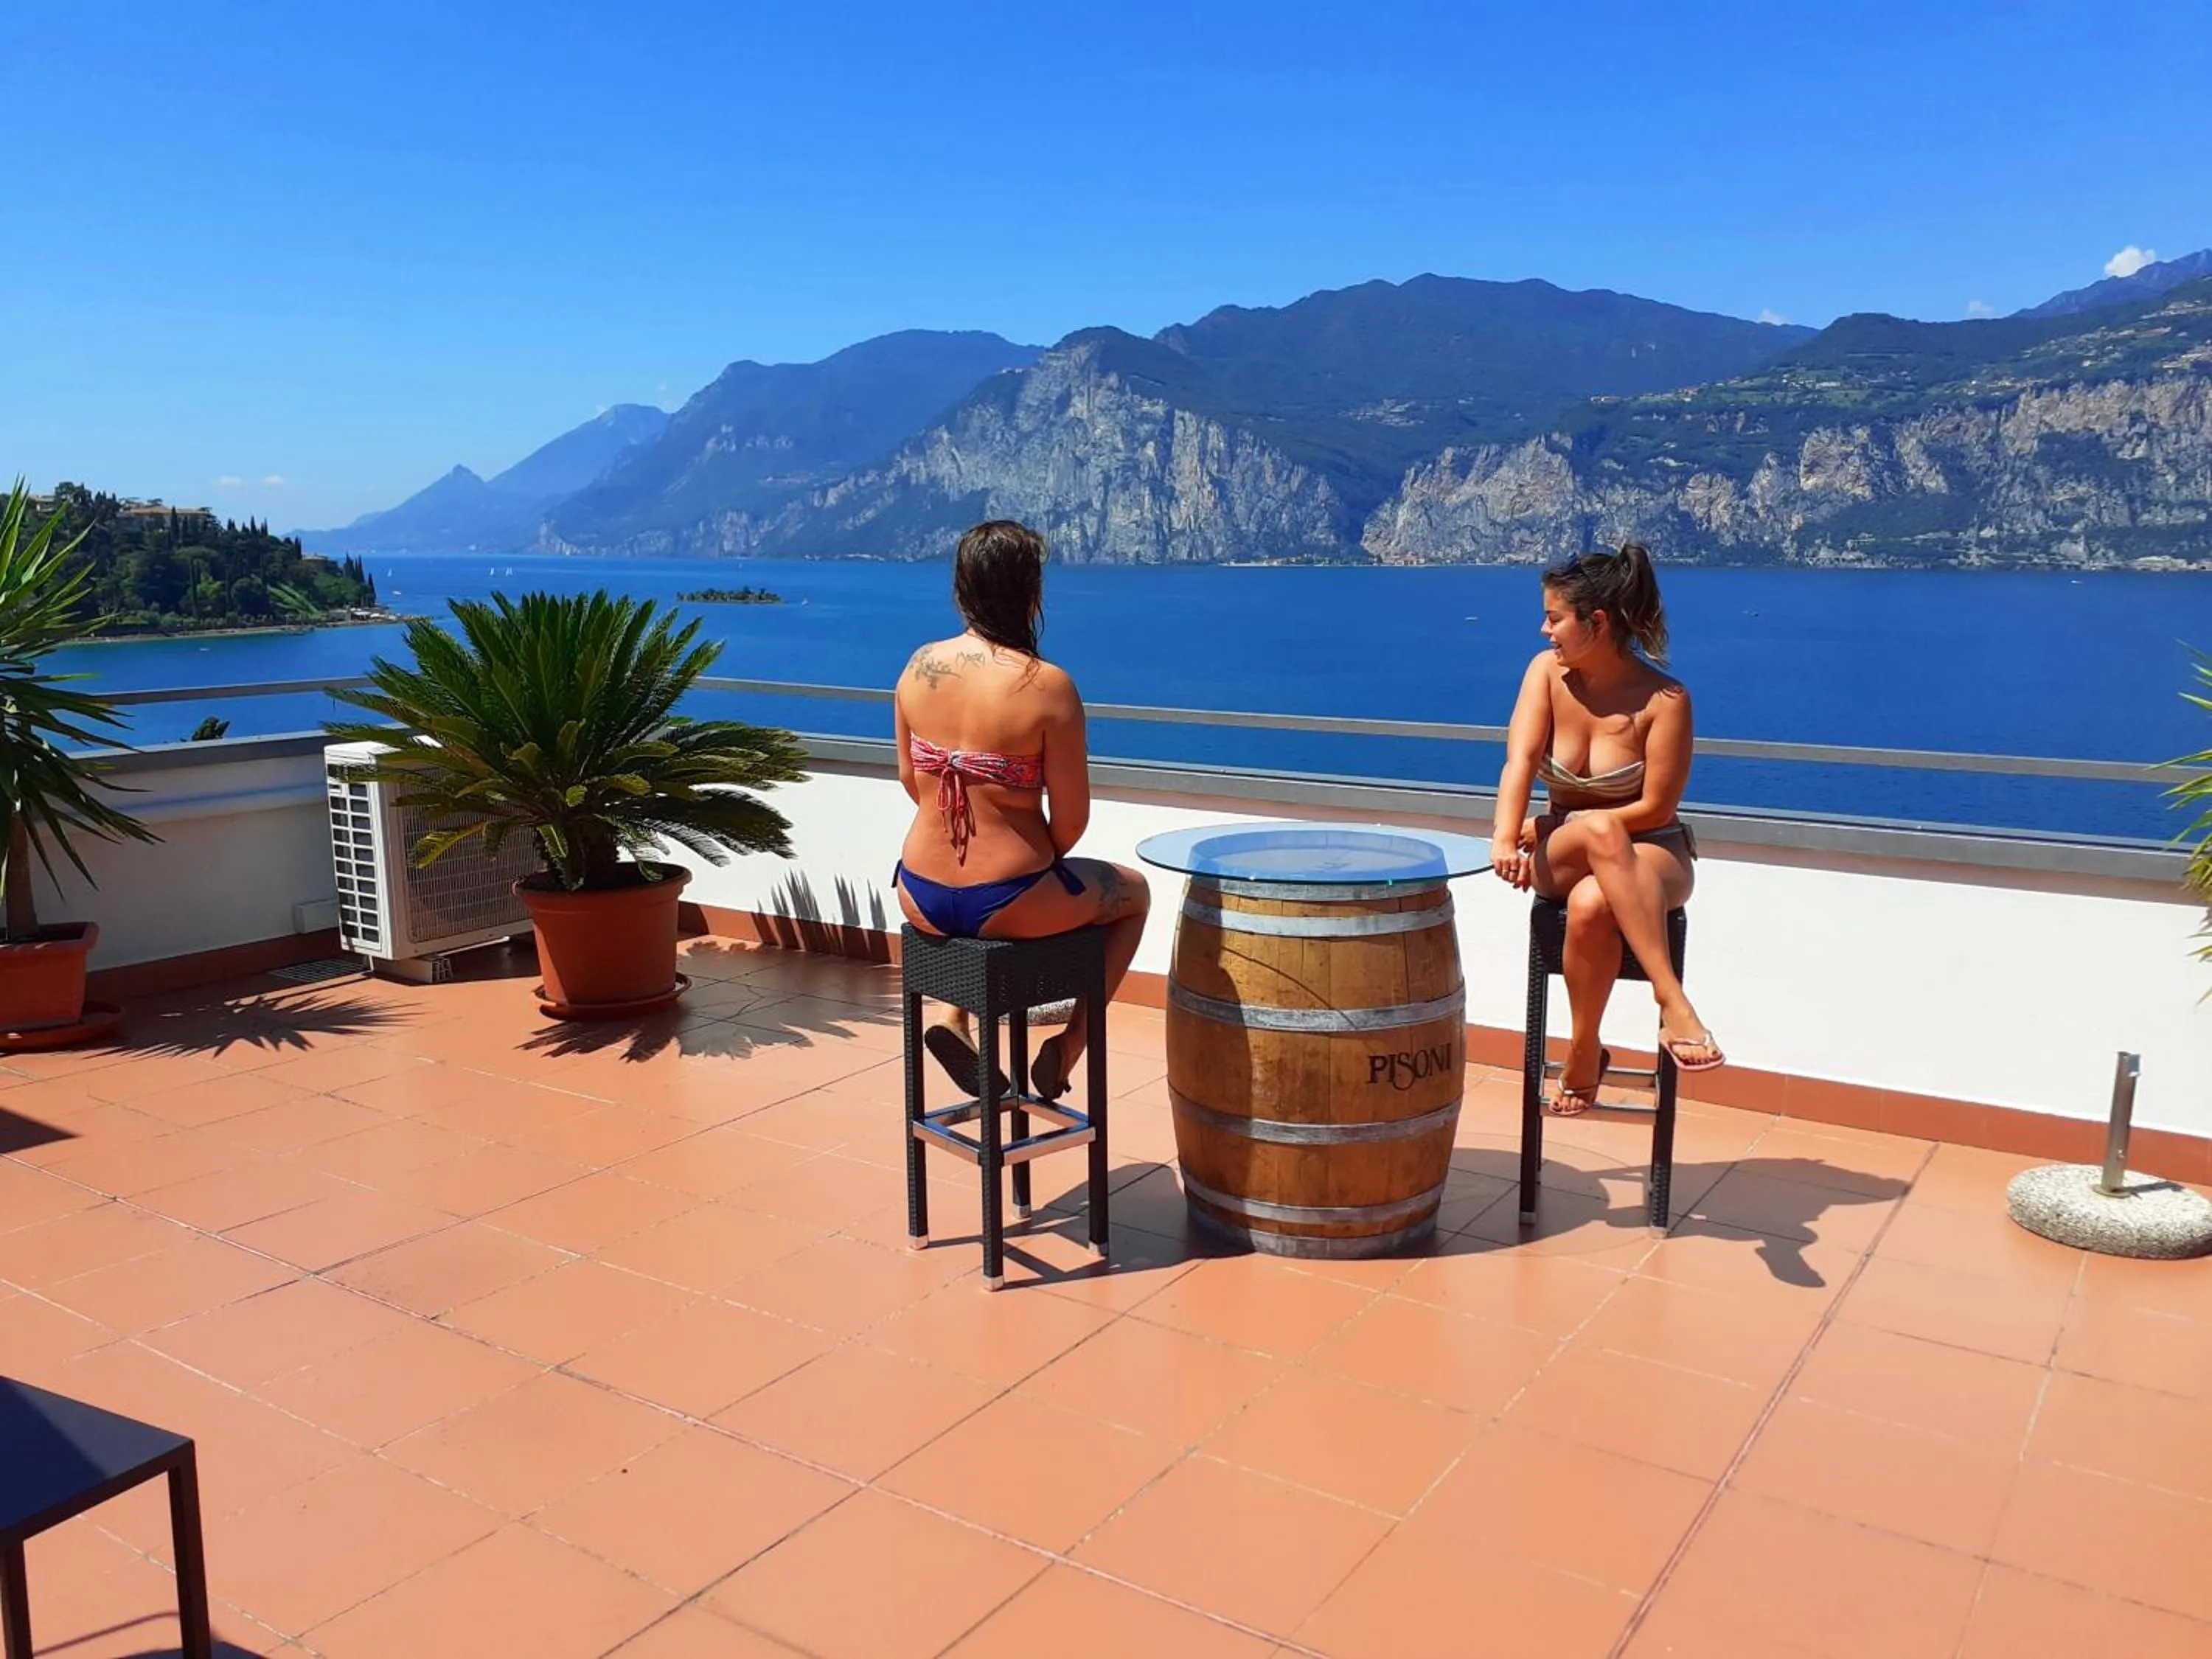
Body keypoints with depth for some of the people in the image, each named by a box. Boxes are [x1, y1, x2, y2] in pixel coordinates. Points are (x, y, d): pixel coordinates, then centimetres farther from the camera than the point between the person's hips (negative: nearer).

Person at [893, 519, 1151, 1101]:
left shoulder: (920, 666, -3)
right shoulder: (1048, 685, -18)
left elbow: (911, 780, 9)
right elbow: (1072, 818, -13)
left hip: (920, 899, 5)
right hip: (1008, 906, -5)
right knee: (1134, 892, 25)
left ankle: (955, 1018, 22)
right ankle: (1071, 1042, 16)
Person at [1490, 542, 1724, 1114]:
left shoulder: (1664, 699, -16)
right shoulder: (1547, 671, -5)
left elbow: (1656, 808, -16)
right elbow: (1521, 760, -18)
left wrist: (1552, 826, -16)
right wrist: (1506, 839, -35)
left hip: (1649, 855, -2)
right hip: (1559, 857, 3)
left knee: (1590, 904, -39)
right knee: (1598, 831, -37)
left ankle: (1584, 1055, -20)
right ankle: (1674, 1006, -39)